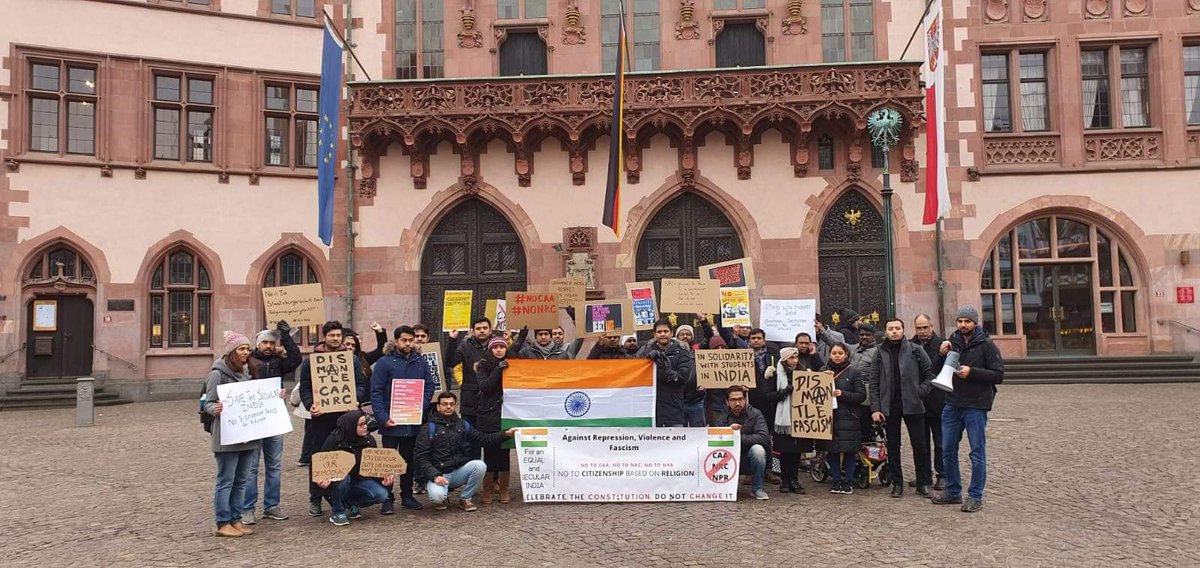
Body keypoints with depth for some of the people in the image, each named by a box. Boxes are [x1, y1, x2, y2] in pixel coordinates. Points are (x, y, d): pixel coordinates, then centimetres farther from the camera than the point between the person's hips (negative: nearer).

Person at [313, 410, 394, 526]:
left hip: (359, 480, 3)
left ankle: (351, 504, 5)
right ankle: (338, 512, -13)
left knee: (382, 494, -22)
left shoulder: (369, 440, -6)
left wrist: (383, 479, -18)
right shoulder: (334, 440, -17)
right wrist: (322, 480, -36)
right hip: (336, 481, -3)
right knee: (343, 477, -39)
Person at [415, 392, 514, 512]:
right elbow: (421, 458, -7)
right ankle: (441, 499, 7)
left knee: (479, 465, -24)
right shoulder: (428, 428, -3)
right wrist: (435, 475, -22)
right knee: (437, 496, -34)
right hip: (438, 474, -4)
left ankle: (465, 499, -2)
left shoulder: (462, 425, 12)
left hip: (459, 472, 4)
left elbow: (483, 439, 13)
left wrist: (505, 434, 0)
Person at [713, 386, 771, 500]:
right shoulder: (723, 417, -2)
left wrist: (739, 437, -24)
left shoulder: (755, 414, -10)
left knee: (758, 449, -33)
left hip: (750, 459, -2)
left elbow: (764, 437, -24)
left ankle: (757, 488, -10)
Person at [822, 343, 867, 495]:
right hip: (828, 417, 3)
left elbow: (862, 396, -4)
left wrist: (843, 394, -17)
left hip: (848, 419, -2)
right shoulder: (823, 371, 8)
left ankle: (848, 482, 14)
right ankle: (836, 481, 17)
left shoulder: (854, 372, -1)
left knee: (849, 451, 1)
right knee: (831, 450, 5)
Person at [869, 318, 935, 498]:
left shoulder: (915, 350, 1)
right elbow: (874, 382, 3)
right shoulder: (881, 353, 5)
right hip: (889, 405, 2)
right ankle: (897, 483, 17)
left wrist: (920, 392, -10)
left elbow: (929, 374, 3)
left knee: (919, 444, 4)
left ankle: (923, 483, 15)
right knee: (893, 445, 8)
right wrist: (875, 408, -3)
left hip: (912, 405, -1)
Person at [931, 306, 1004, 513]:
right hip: (952, 404, 5)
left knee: (977, 452, 1)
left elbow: (998, 375, -8)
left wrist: (972, 372, -19)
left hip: (976, 406, -5)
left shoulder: (986, 345, -4)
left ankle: (975, 497, 9)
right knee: (948, 451, 10)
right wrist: (941, 354, -7)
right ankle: (953, 492, 23)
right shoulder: (952, 342, 9)